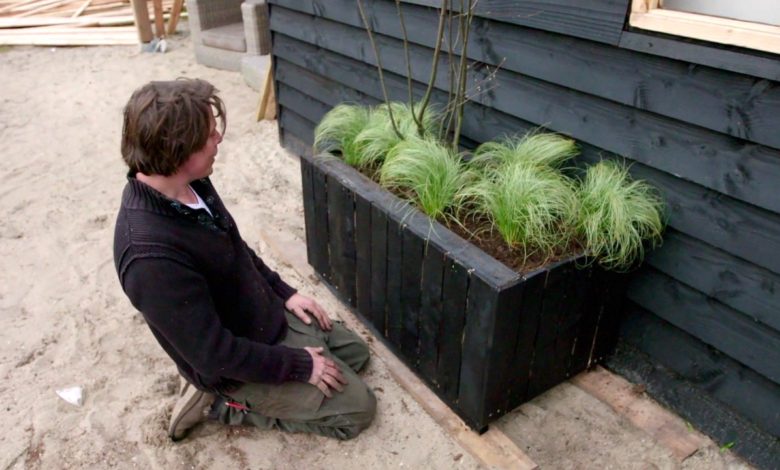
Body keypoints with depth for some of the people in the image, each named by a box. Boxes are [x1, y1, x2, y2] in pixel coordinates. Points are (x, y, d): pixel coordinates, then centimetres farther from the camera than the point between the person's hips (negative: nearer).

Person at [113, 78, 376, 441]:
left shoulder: (188, 184, -10)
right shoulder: (152, 257, -37)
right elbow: (216, 354, -29)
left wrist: (284, 292, 6)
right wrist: (301, 366, -18)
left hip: (268, 315, 8)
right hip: (239, 364, -8)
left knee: (355, 352, 21)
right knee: (357, 407, 1)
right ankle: (221, 403, 5)